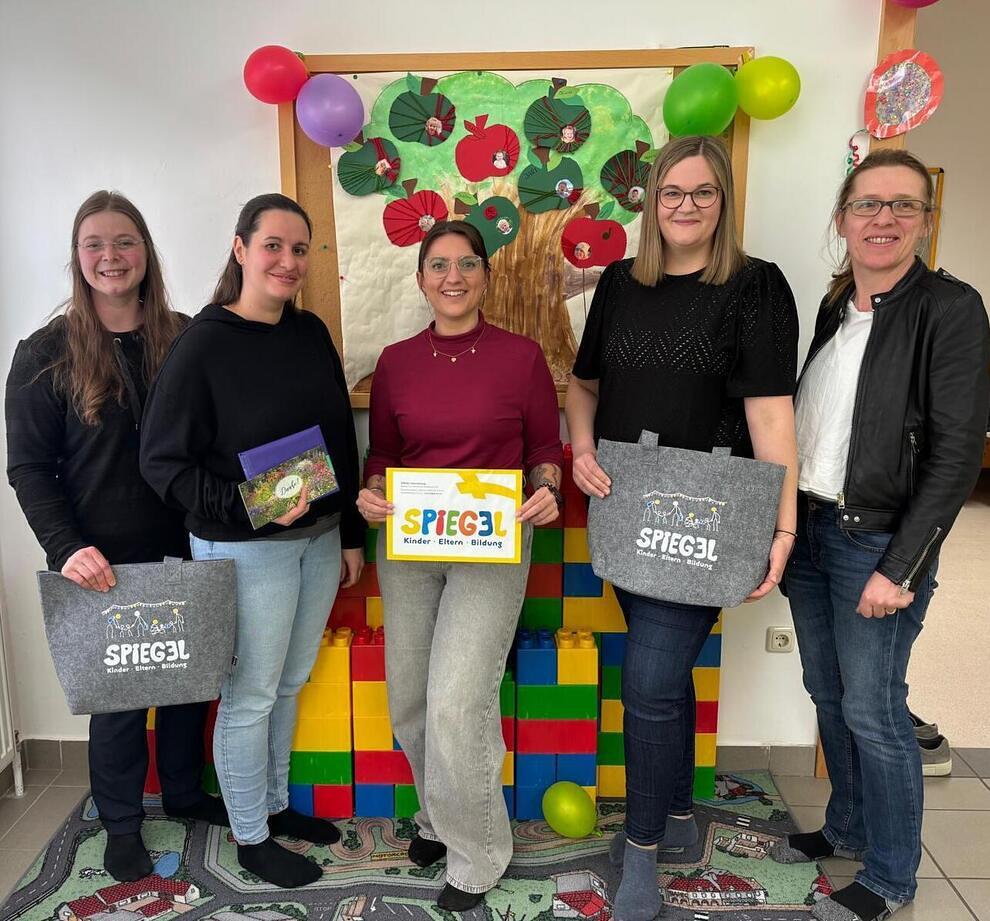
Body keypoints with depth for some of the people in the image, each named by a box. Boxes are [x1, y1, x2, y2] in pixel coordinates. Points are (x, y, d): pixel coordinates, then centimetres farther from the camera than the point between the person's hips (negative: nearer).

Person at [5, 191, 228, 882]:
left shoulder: (185, 339, 2)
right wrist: (66, 549, -18)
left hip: (183, 551, 3)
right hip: (102, 563, -2)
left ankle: (185, 792, 39)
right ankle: (122, 824, 32)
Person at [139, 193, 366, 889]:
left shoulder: (312, 333, 4)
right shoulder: (203, 344, -13)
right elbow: (164, 460, -12)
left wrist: (351, 535, 12)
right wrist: (251, 509, -23)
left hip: (319, 539, 6)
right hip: (245, 548, -6)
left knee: (291, 683, 19)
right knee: (250, 696, 8)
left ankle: (277, 804, 40)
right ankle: (251, 838, 29)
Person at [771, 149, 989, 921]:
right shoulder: (836, 307, 10)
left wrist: (900, 567, -17)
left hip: (877, 541, -6)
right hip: (809, 530, 7)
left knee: (872, 709, 2)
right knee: (827, 693, 17)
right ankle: (848, 826, 38)